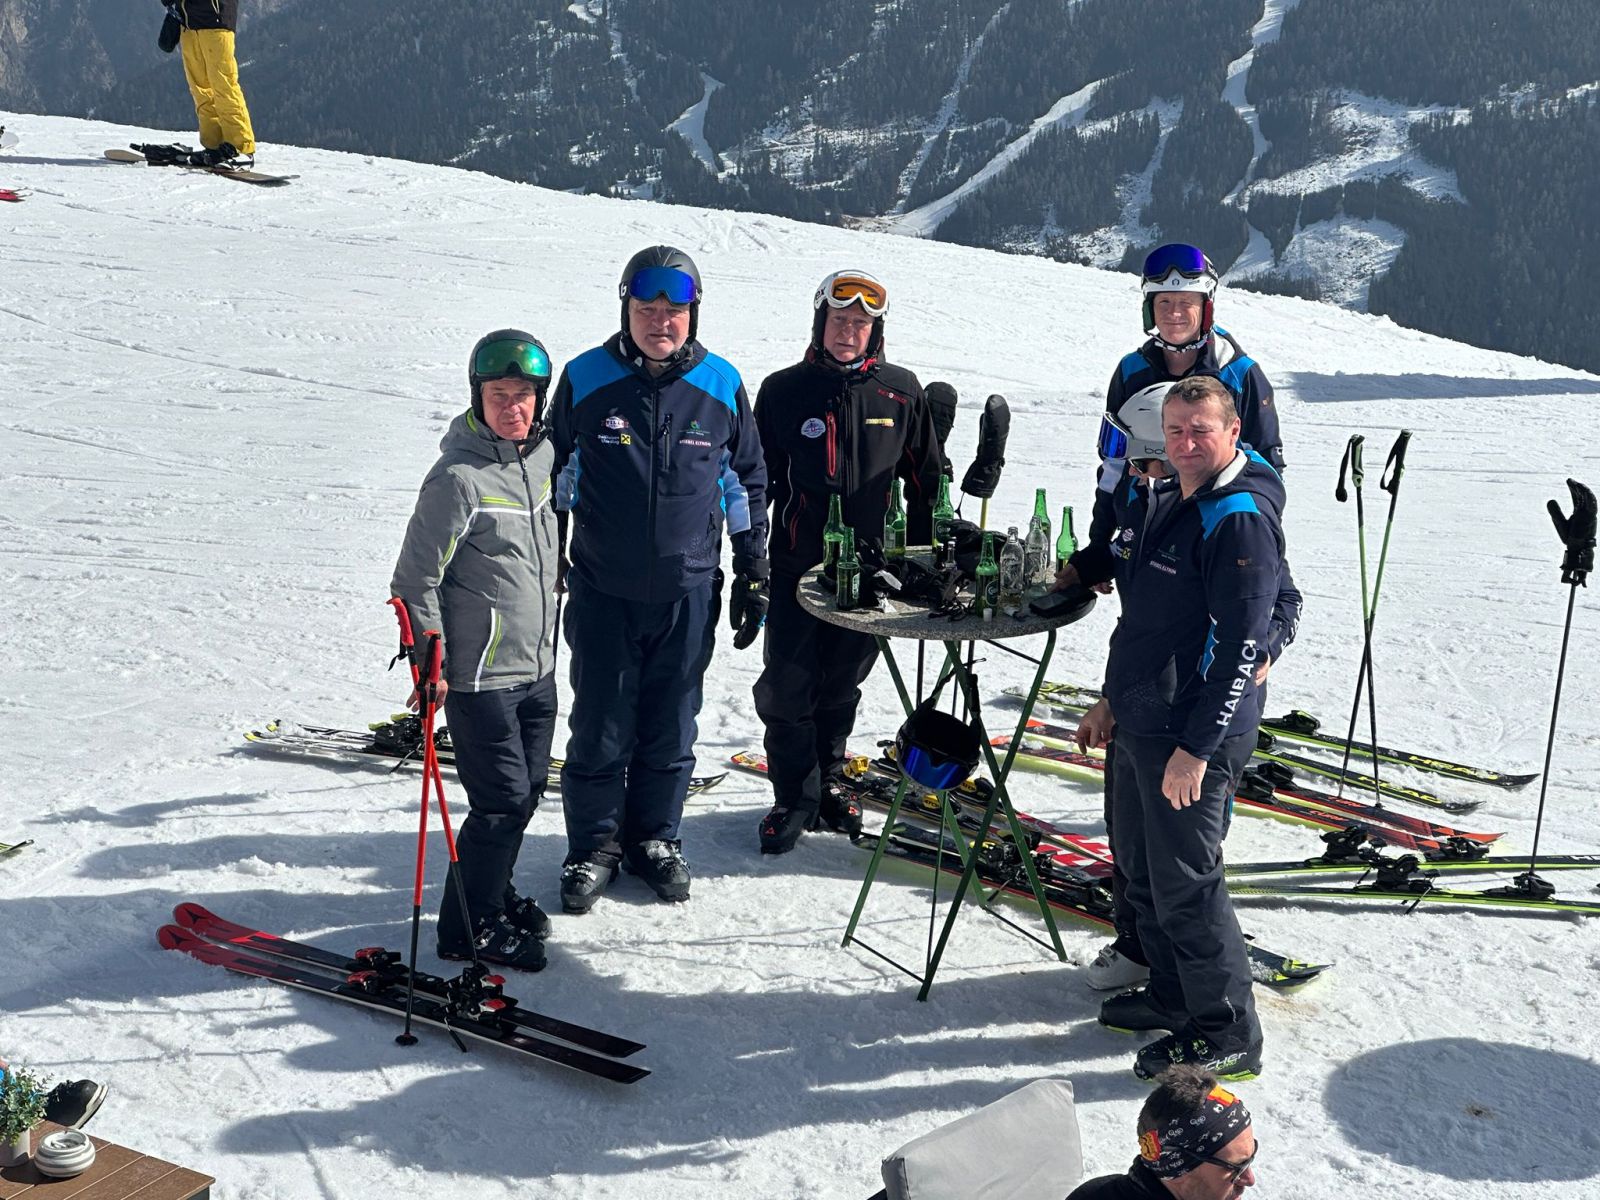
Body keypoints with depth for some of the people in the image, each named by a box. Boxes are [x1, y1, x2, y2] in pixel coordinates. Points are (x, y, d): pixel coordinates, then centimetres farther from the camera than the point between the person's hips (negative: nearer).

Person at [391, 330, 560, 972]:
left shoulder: (544, 453, 4)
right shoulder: (459, 478, -19)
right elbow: (415, 578, -15)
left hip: (538, 666, 7)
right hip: (480, 674, -7)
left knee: (528, 786, 16)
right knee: (503, 799, -3)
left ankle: (494, 890, 36)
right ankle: (469, 925, 13)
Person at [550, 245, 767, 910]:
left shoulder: (721, 386, 0)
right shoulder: (585, 379, -3)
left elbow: (747, 482, 11)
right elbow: (554, 477, 7)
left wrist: (754, 574, 10)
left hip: (687, 593, 1)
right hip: (602, 592, -1)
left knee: (670, 730, 11)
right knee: (600, 730, 3)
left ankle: (656, 837, 28)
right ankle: (594, 846, 20)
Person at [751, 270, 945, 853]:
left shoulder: (900, 392, 2)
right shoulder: (783, 391, -1)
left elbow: (926, 477, 10)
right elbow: (757, 478, 4)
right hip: (796, 565, -1)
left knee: (842, 683, 13)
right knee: (787, 685, -1)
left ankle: (826, 779, 31)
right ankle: (795, 796, 14)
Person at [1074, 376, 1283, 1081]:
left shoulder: (1241, 519, -18)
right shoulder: (1166, 504, 12)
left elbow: (1240, 645, -23)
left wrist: (1195, 748, -24)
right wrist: (1113, 699, 22)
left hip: (1194, 733, -9)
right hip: (1138, 726, 9)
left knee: (1185, 886, -3)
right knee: (1141, 871, 19)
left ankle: (1227, 1038, 10)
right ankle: (1173, 996, 36)